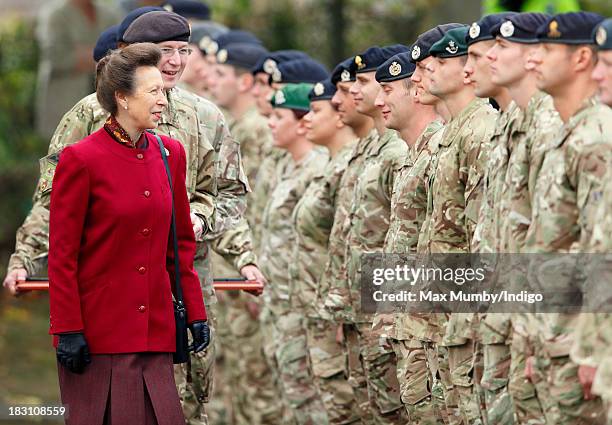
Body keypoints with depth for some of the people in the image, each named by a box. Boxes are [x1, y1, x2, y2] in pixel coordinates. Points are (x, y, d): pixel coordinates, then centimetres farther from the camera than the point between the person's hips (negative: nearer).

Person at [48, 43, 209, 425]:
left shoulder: (170, 154, 9)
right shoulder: (81, 159, -9)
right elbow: (62, 254, -8)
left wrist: (195, 313, 10)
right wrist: (68, 331, -11)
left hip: (155, 329, 5)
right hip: (99, 330, -5)